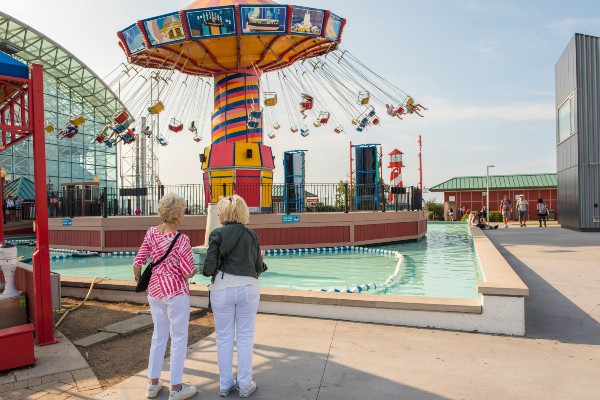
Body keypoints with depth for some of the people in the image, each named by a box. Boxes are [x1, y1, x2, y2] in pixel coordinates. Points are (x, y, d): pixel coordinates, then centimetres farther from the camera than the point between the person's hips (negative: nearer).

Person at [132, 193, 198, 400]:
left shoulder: (151, 233, -1)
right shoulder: (181, 239, -18)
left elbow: (138, 263, 1)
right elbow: (188, 273, -16)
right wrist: (195, 269, 5)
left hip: (155, 290, 7)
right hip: (176, 292, -6)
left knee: (159, 336, 20)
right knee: (179, 339, 7)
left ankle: (153, 383, 30)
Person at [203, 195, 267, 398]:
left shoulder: (217, 234, -7)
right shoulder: (252, 236, 1)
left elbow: (210, 265, -11)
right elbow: (258, 267, 3)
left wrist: (207, 271, 12)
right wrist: (262, 261, 25)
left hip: (222, 288, -1)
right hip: (248, 288, 2)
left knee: (224, 338, 11)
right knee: (245, 337, 11)